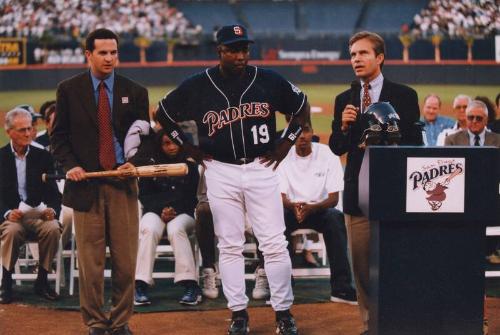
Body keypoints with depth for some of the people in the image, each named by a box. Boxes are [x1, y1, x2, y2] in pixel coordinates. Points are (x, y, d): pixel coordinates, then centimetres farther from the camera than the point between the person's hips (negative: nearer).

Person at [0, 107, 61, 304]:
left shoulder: (42, 157, 10)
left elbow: (54, 192, 7)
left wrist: (52, 210, -15)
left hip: (39, 214, 2)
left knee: (53, 228, -31)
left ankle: (42, 281, -13)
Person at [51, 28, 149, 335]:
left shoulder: (134, 92, 9)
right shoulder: (69, 90, 6)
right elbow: (59, 136, 7)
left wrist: (134, 163, -8)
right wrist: (70, 165, -9)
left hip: (123, 183, 1)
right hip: (85, 181, -1)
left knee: (126, 260, 1)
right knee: (90, 260, -1)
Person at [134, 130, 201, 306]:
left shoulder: (190, 167, 14)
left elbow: (193, 197, 10)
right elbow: (144, 196, 10)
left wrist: (175, 211, -8)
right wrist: (161, 210, -8)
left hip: (183, 213, -1)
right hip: (155, 212, 1)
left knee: (175, 229, -36)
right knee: (149, 229, -35)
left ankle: (190, 285, -38)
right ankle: (140, 285, -38)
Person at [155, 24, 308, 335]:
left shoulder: (268, 81, -1)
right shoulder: (197, 86, -2)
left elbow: (301, 107, 13)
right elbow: (163, 114, 10)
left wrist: (285, 144, 7)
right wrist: (189, 148, 5)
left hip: (262, 170, 0)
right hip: (221, 172, 0)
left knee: (275, 244, -2)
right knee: (230, 246, 5)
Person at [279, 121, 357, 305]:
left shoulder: (327, 154, -7)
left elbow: (334, 198, -10)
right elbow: (280, 196, -8)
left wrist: (312, 208, -32)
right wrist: (293, 206, -33)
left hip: (320, 208, -1)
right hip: (292, 208, 1)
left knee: (336, 219, -34)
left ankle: (341, 288, -32)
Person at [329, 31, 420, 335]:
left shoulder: (404, 95, 1)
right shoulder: (344, 100, 11)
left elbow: (415, 143, 0)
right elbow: (337, 148, 8)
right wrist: (344, 127, -10)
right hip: (358, 192, 3)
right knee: (362, 265, 5)